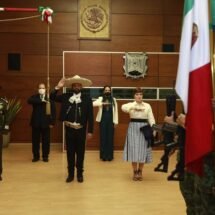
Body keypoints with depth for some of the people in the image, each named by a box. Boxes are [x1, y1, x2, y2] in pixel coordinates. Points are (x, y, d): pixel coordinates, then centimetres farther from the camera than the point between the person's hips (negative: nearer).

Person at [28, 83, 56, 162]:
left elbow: (53, 111, -1)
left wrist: (52, 122, -7)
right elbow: (29, 101, -17)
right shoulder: (34, 97, 7)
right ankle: (36, 156, 18)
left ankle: (45, 156, 17)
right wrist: (41, 100, -25)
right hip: (36, 122, 1)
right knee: (35, 140, 6)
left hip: (46, 123, -1)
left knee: (46, 140, 5)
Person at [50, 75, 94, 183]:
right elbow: (52, 97, 1)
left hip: (81, 130, -1)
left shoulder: (87, 99, -2)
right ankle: (70, 174, 21)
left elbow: (90, 116, -3)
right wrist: (58, 87, -11)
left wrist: (90, 131, -5)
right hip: (69, 129, 1)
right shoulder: (66, 96, 3)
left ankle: (80, 174, 21)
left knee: (80, 153, 9)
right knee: (70, 152, 9)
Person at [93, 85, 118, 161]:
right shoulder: (100, 99, 3)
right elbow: (93, 103, -15)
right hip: (103, 120, 0)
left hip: (111, 120, 1)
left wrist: (115, 121, 0)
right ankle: (103, 155, 9)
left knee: (110, 138, 3)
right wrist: (102, 103, -26)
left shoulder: (114, 100, 6)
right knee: (103, 137, 2)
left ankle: (110, 155, 11)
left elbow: (115, 111, 5)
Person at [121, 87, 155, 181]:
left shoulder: (147, 106, 5)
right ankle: (135, 172, 14)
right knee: (134, 151, -1)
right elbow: (123, 107, -22)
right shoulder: (131, 104, 1)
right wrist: (134, 107, -38)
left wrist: (154, 130, -10)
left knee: (142, 152, 4)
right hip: (133, 129, -1)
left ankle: (140, 172, 21)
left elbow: (151, 118, 2)